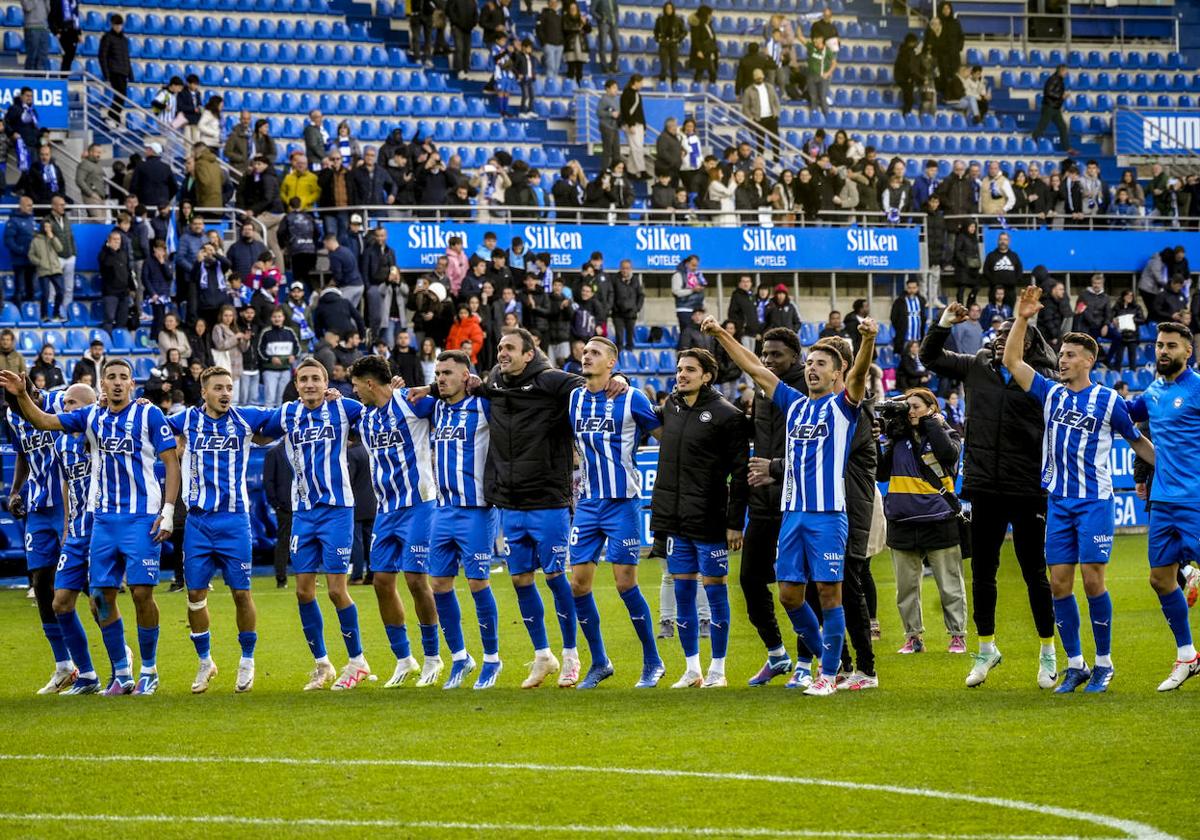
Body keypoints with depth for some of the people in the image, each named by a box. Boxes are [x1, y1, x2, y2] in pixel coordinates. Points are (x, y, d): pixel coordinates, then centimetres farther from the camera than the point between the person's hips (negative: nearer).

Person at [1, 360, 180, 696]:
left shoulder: (149, 416, -4)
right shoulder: (91, 417, 8)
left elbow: (172, 462, -5)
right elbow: (43, 421, 6)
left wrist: (168, 511, -11)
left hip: (142, 518, -5)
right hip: (104, 518, 5)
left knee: (142, 592, -8)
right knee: (102, 596, 3)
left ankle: (149, 671, 7)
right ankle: (121, 674, 13)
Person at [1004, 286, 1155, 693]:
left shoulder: (1108, 400, -2)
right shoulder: (1051, 394, 9)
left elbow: (1137, 441, 9)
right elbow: (1011, 361, 7)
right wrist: (1022, 319, -2)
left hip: (1095, 501, -4)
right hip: (1059, 502, 4)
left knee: (1092, 579, -8)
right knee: (1059, 582, 1)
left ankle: (1103, 663, 3)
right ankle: (1075, 665, 9)